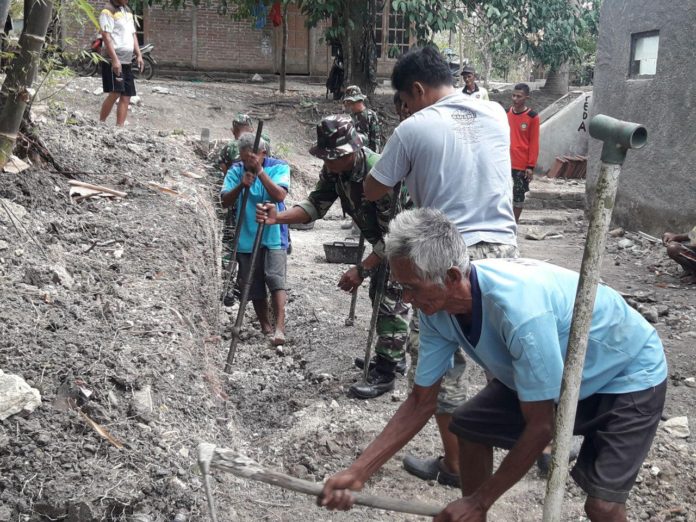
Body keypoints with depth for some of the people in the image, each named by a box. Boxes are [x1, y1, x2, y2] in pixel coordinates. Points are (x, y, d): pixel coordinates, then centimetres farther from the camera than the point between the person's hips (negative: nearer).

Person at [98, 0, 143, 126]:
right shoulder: (108, 10, -8)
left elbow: (132, 34, 22)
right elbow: (106, 36, -16)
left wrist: (139, 55, 12)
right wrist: (115, 59, -23)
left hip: (127, 61, 8)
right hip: (113, 60, -8)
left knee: (126, 96, 3)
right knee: (115, 93, -16)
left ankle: (120, 127, 6)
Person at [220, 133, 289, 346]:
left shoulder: (278, 167, -5)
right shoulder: (236, 170, 1)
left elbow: (280, 195, -20)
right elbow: (225, 201, -5)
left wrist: (260, 172, -22)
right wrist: (241, 186, -21)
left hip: (273, 236, -3)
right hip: (246, 239, 4)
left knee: (275, 279, -19)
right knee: (254, 287, 9)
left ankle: (279, 328, -23)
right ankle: (266, 328, 24)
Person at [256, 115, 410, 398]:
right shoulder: (334, 170, -14)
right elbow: (316, 204, -11)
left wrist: (362, 269, -35)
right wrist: (278, 217, -28)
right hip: (382, 238, 9)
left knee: (392, 302, -9)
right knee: (378, 295, 18)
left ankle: (385, 374, 1)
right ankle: (393, 356, 34)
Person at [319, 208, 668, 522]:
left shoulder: (519, 308, -40)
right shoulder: (437, 308, -17)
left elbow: (540, 427, -28)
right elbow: (421, 402, -5)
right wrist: (358, 472, -9)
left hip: (630, 376, -7)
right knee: (470, 426, 4)